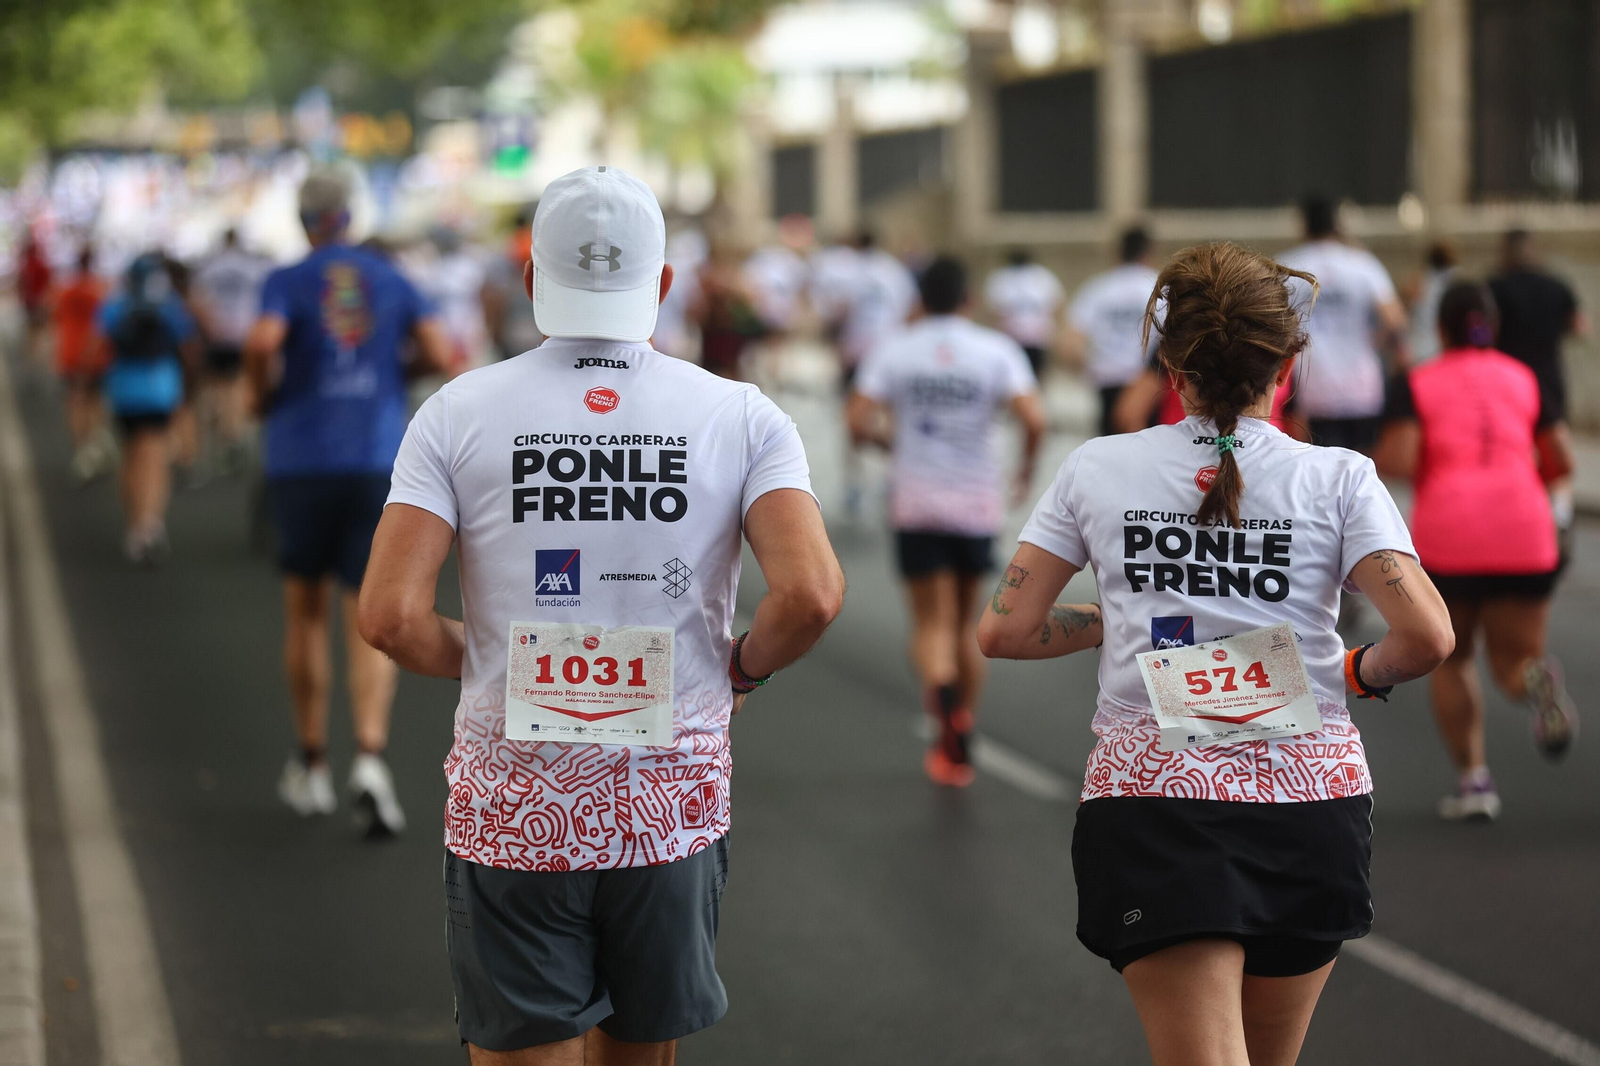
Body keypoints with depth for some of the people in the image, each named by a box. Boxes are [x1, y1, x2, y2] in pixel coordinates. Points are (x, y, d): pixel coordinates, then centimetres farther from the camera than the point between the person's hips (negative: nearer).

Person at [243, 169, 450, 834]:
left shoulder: (287, 281, -2)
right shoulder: (391, 281, 8)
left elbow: (262, 342, -21)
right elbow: (440, 356, 0)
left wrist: (262, 392, -2)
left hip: (300, 461, -1)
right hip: (379, 462, 1)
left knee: (306, 612, 16)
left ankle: (311, 767, 21)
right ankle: (371, 759, -22)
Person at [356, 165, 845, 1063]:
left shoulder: (460, 414, -2)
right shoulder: (742, 417, -2)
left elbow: (391, 615, -11)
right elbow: (813, 595, -14)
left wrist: (475, 662, 10)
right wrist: (741, 669, 6)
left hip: (512, 815, -1)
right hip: (672, 813, 1)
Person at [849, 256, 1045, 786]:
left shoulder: (892, 351, -1)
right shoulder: (997, 350, -3)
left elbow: (859, 423, -8)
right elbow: (1034, 419, -14)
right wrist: (1027, 467, 4)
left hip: (917, 508, -1)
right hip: (979, 504, 1)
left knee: (932, 624, 2)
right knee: (967, 622, 16)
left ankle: (944, 697, -31)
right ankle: (960, 745, 21)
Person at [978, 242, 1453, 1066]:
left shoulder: (1096, 470, 3)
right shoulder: (1338, 479, -1)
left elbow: (1003, 631, 4)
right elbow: (1427, 636, -10)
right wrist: (1361, 672, 10)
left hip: (1151, 798, -1)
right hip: (1312, 799, 1)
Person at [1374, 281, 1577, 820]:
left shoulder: (1414, 383, 5)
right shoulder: (1523, 378, 15)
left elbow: (1398, 460, -9)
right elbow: (1562, 461, 10)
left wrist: (1370, 463, 13)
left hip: (1447, 538, -2)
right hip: (1524, 538, 2)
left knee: (1451, 660, 19)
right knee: (1514, 661, 11)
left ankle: (1472, 777, 6)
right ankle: (1539, 680, -26)